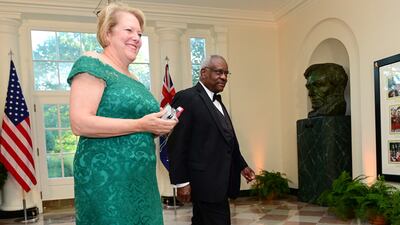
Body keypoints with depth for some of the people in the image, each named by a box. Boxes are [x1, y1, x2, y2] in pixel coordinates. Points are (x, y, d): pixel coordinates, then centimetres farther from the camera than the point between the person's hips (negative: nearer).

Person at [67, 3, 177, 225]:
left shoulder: (131, 78, 15)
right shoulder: (91, 64, -8)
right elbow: (80, 123, -19)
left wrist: (157, 127, 4)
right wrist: (140, 125, -18)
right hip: (106, 178, -8)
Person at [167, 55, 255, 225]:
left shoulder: (218, 103, 18)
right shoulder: (186, 98, -11)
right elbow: (176, 145, -15)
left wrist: (242, 166, 16)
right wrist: (181, 182, -17)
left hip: (219, 181, 9)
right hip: (206, 182, -9)